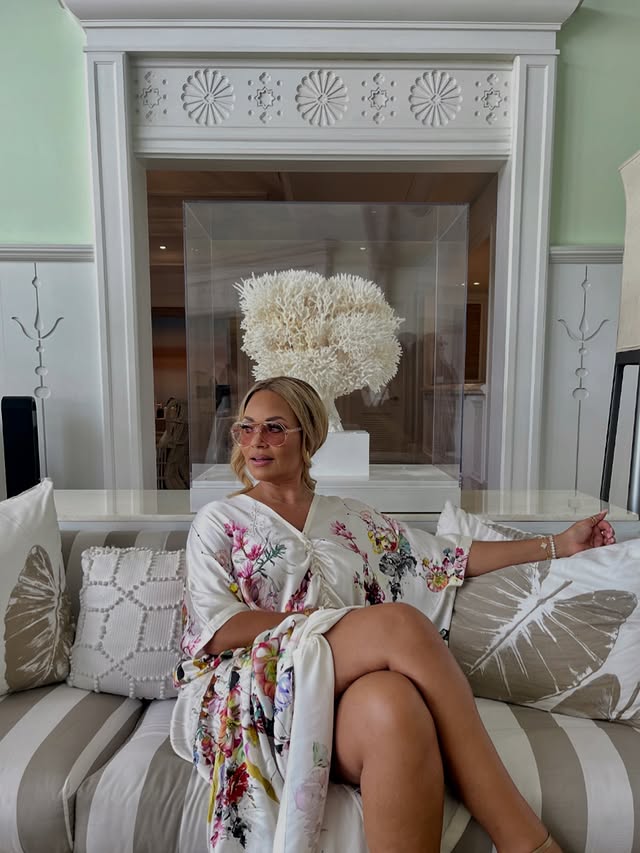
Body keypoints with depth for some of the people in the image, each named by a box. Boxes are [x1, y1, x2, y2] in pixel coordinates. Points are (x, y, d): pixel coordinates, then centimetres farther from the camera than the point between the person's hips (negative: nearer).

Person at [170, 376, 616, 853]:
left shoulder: (351, 519, 18)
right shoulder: (219, 521, 10)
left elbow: (454, 557, 19)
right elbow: (215, 629, -3)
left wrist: (559, 544, 18)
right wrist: (334, 619, -9)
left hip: (355, 689, 3)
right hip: (256, 686, -2)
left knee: (392, 704, -37)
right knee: (400, 621, -30)